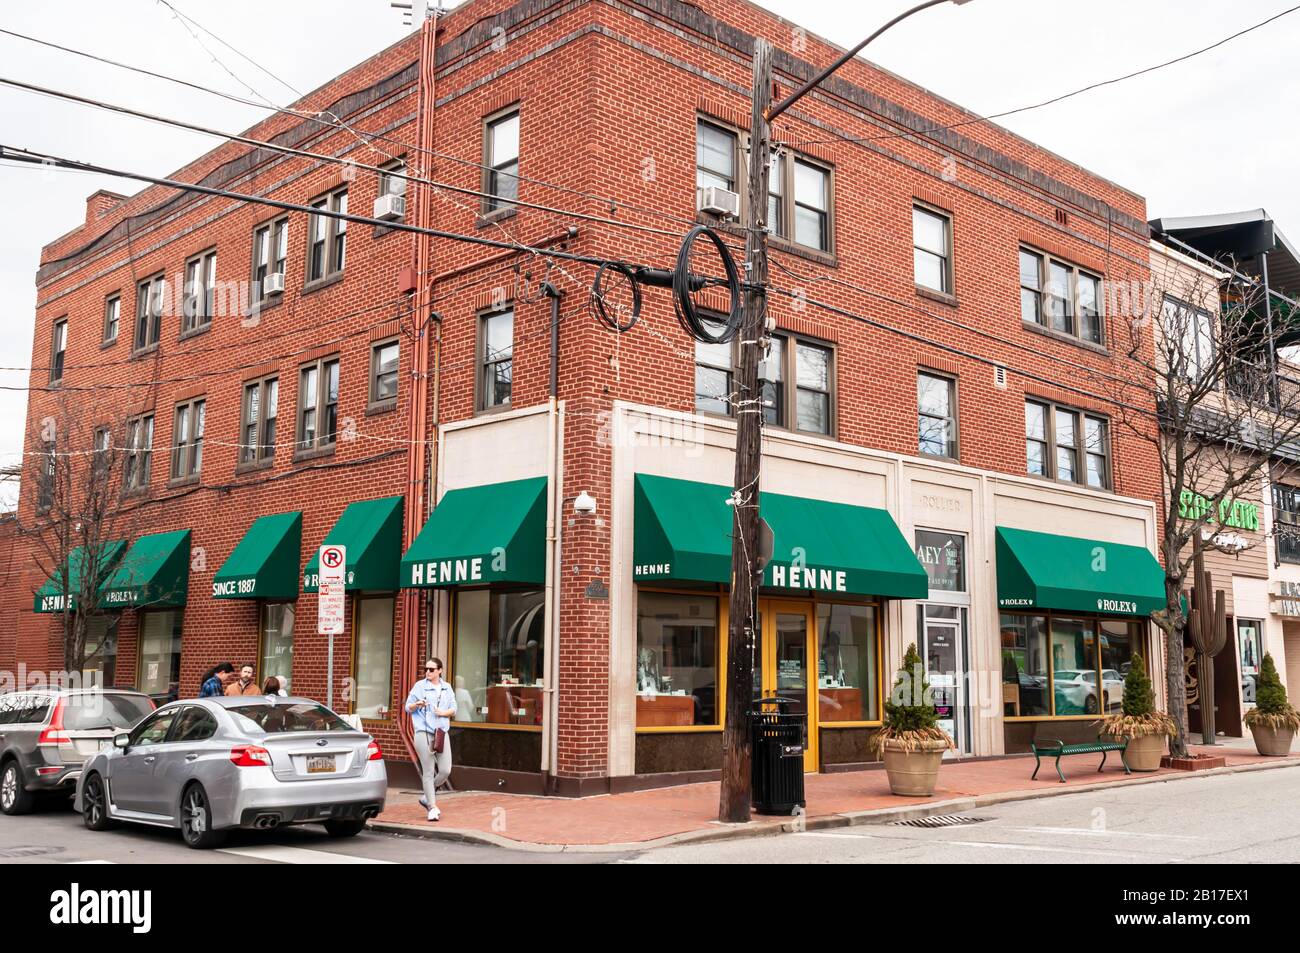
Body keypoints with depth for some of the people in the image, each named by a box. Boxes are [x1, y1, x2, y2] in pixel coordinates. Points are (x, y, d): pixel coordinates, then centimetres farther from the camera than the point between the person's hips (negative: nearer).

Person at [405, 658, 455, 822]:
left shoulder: (447, 688, 13)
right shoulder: (419, 686, 3)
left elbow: (453, 709, 13)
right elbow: (408, 707, 2)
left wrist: (443, 712, -8)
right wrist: (417, 704, -19)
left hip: (442, 733, 4)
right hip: (424, 733, -4)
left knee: (445, 770, -3)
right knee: (428, 771, -4)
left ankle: (427, 797, 19)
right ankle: (433, 807, 1)